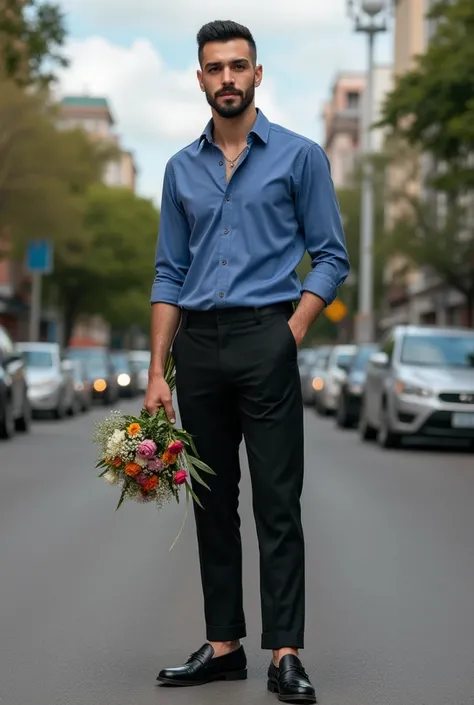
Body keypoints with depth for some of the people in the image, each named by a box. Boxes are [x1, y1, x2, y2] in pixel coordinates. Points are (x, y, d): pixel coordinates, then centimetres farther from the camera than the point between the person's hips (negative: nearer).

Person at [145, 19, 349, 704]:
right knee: (213, 503, 9)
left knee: (277, 505, -4)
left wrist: (290, 335, -11)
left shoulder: (299, 156, 0)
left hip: (266, 341, -4)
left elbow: (331, 257, 0)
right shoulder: (182, 168, 12)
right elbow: (169, 275, 11)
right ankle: (223, 644, 17)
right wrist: (158, 372, 5)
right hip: (198, 346, 5)